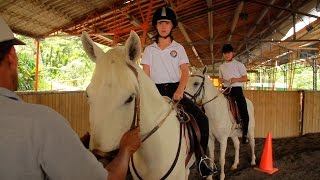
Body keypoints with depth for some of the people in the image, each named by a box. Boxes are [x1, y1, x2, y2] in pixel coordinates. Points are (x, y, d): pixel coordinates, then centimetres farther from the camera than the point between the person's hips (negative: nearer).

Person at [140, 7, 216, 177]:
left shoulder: (178, 48, 8)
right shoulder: (149, 49, 8)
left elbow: (185, 72, -1)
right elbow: (145, 75, 2)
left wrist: (179, 91, -20)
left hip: (175, 90, 0)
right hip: (156, 91, 1)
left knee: (202, 118, -15)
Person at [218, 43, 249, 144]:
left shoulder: (239, 65, 1)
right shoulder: (222, 67, 12)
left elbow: (245, 78, -1)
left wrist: (236, 79, -19)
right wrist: (221, 81, -6)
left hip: (237, 89, -4)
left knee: (244, 113, -14)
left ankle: (244, 134, 2)